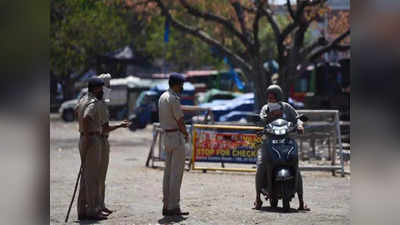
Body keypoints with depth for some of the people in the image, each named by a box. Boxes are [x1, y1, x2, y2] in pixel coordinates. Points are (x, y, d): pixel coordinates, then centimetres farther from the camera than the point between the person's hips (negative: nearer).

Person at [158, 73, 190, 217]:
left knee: (168, 172, 12)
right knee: (176, 172, -6)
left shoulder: (162, 97, 12)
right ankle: (173, 206, -6)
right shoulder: (174, 99, -16)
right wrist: (186, 134, 2)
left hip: (166, 135, 9)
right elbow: (180, 121, -16)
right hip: (176, 136, -9)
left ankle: (166, 205, 15)